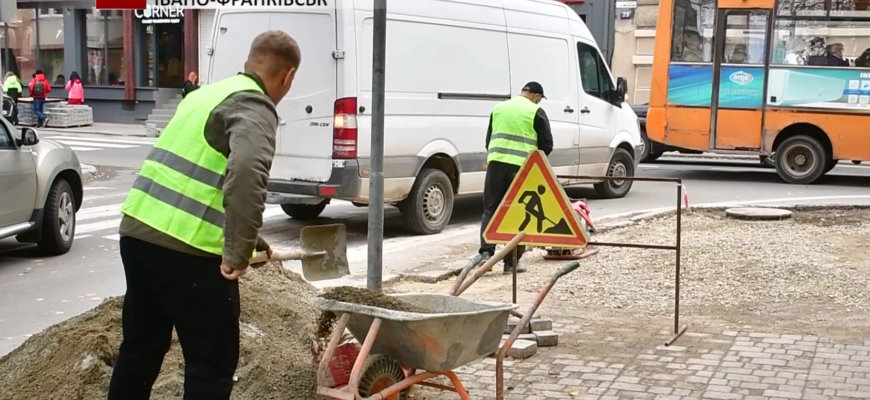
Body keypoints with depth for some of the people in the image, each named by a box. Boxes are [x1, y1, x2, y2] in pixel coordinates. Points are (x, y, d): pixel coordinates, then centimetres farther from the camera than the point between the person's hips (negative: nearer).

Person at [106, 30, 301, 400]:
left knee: (140, 348, 22)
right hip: (187, 248, -9)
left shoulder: (208, 93, 20)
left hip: (137, 231, 9)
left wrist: (248, 240, 34)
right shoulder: (254, 108, -8)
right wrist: (239, 253, -23)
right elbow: (246, 175, -29)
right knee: (213, 363, 5)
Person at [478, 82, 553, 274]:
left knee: (490, 210, 11)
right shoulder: (536, 112, 2)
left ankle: (486, 251, -5)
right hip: (522, 167, -3)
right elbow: (546, 145, 2)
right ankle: (511, 262, 6)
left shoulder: (498, 108, 17)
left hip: (496, 164, 3)